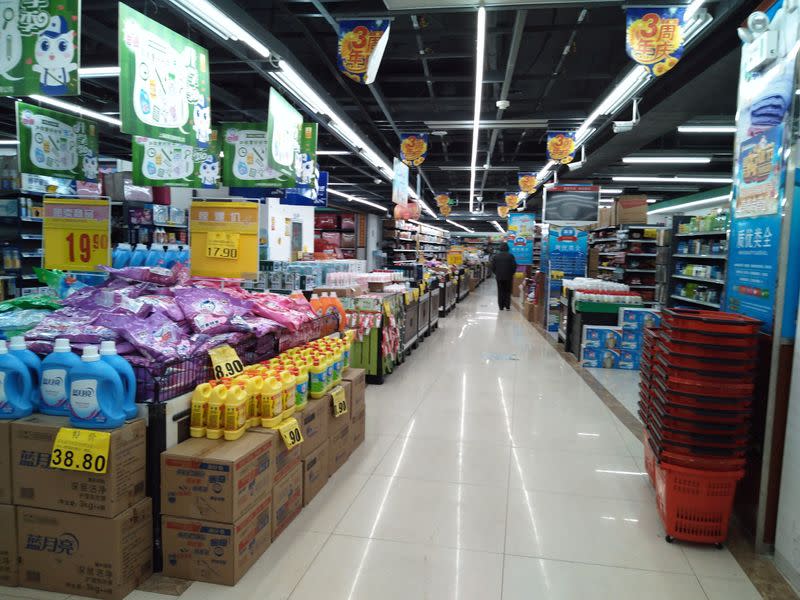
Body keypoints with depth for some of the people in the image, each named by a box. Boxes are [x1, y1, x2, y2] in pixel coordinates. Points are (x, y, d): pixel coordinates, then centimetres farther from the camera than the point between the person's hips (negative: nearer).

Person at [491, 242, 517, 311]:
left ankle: (501, 306, 9)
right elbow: (514, 266, -5)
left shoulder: (495, 256, -1)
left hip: (499, 276, 1)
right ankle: (507, 306, 5)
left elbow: (493, 266, -1)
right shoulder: (511, 256, -6)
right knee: (507, 291, 7)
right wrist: (512, 273, 9)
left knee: (500, 291, 8)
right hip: (508, 277, -1)